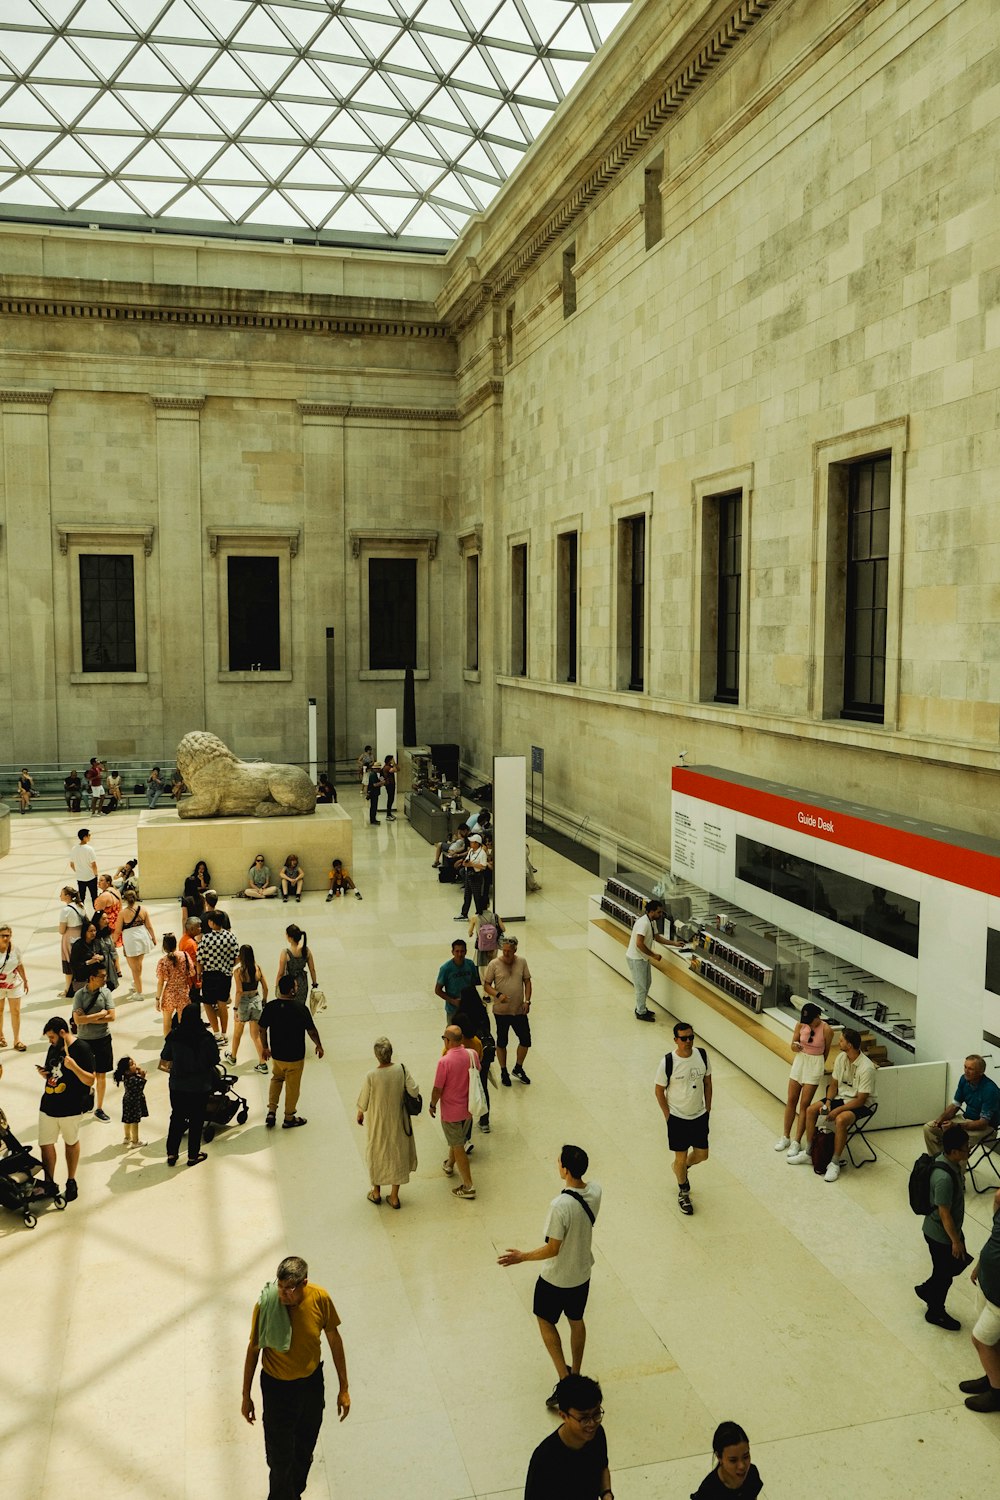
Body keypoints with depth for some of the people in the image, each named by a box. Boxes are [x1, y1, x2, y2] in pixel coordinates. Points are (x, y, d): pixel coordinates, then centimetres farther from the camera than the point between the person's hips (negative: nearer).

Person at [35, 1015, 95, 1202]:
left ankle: (71, 1182, 27)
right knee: (45, 1144, 4)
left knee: (71, 1142, 12)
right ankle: (49, 1184, 17)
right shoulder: (53, 1048, 5)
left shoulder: (81, 1049, -15)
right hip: (48, 1106, 5)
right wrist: (44, 1073, -5)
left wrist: (74, 1066, -31)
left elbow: (90, 1080, -16)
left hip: (71, 1108, -5)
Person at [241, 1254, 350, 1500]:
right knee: (280, 1456, 9)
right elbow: (253, 1349, -10)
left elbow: (334, 1340, -8)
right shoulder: (265, 1305, -26)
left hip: (312, 1383, 3)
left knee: (304, 1451, 24)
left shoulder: (320, 1299, -23)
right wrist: (246, 1396, -1)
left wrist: (343, 1388, -2)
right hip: (277, 1387, -2)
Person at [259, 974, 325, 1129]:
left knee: (276, 1079, 29)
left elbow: (262, 1030, -2)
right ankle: (289, 1118, 30)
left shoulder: (270, 1007, -13)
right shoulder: (301, 1008, -23)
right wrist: (319, 1045, 4)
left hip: (276, 1054, 4)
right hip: (295, 1056, -3)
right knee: (292, 1086, 15)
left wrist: (265, 1048, 15)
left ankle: (271, 1111, 22)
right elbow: (312, 1031, -14)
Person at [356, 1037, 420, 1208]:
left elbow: (363, 1102, -12)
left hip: (377, 1123, -2)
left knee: (376, 1155, 21)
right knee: (397, 1154, 19)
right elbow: (414, 1092, -19)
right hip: (398, 1122, 2)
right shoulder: (402, 1069, -20)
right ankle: (394, 1196, 28)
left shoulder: (370, 1076, -24)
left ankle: (376, 1193, 37)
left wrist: (360, 1114, 8)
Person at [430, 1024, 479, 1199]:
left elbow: (438, 1089, -19)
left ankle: (468, 1187, 12)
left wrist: (433, 1105, -1)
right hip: (468, 1108, 6)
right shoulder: (472, 1055, -10)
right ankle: (449, 1165, 51)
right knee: (457, 1140, 29)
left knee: (458, 1147, 6)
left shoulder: (445, 1061, -27)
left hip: (451, 1111, -6)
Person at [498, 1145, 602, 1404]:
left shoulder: (560, 1205, -35)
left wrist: (522, 1257, -14)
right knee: (576, 1321, 25)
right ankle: (575, 1375, 39)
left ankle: (564, 1380, 15)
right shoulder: (595, 1191, -15)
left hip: (556, 1277, -6)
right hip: (582, 1271, 6)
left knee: (546, 1321, 18)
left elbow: (553, 1249, -25)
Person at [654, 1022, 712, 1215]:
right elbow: (659, 1090, -10)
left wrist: (707, 1108, 6)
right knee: (681, 1157, 8)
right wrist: (668, 1116, -6)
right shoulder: (668, 1062, -22)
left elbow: (707, 1082, 4)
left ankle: (682, 1168, 46)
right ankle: (683, 1193, 34)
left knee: (702, 1155, 13)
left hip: (700, 1115, 4)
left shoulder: (702, 1055, -11)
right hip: (678, 1118, -4)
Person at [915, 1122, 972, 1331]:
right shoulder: (944, 1178, -37)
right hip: (941, 1234, -9)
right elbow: (944, 1214, -28)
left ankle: (926, 1289, 44)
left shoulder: (946, 1158, -11)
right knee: (944, 1274, 13)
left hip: (948, 1229, 9)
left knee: (959, 1263, 25)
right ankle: (935, 1313, 38)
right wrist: (955, 1240, -18)